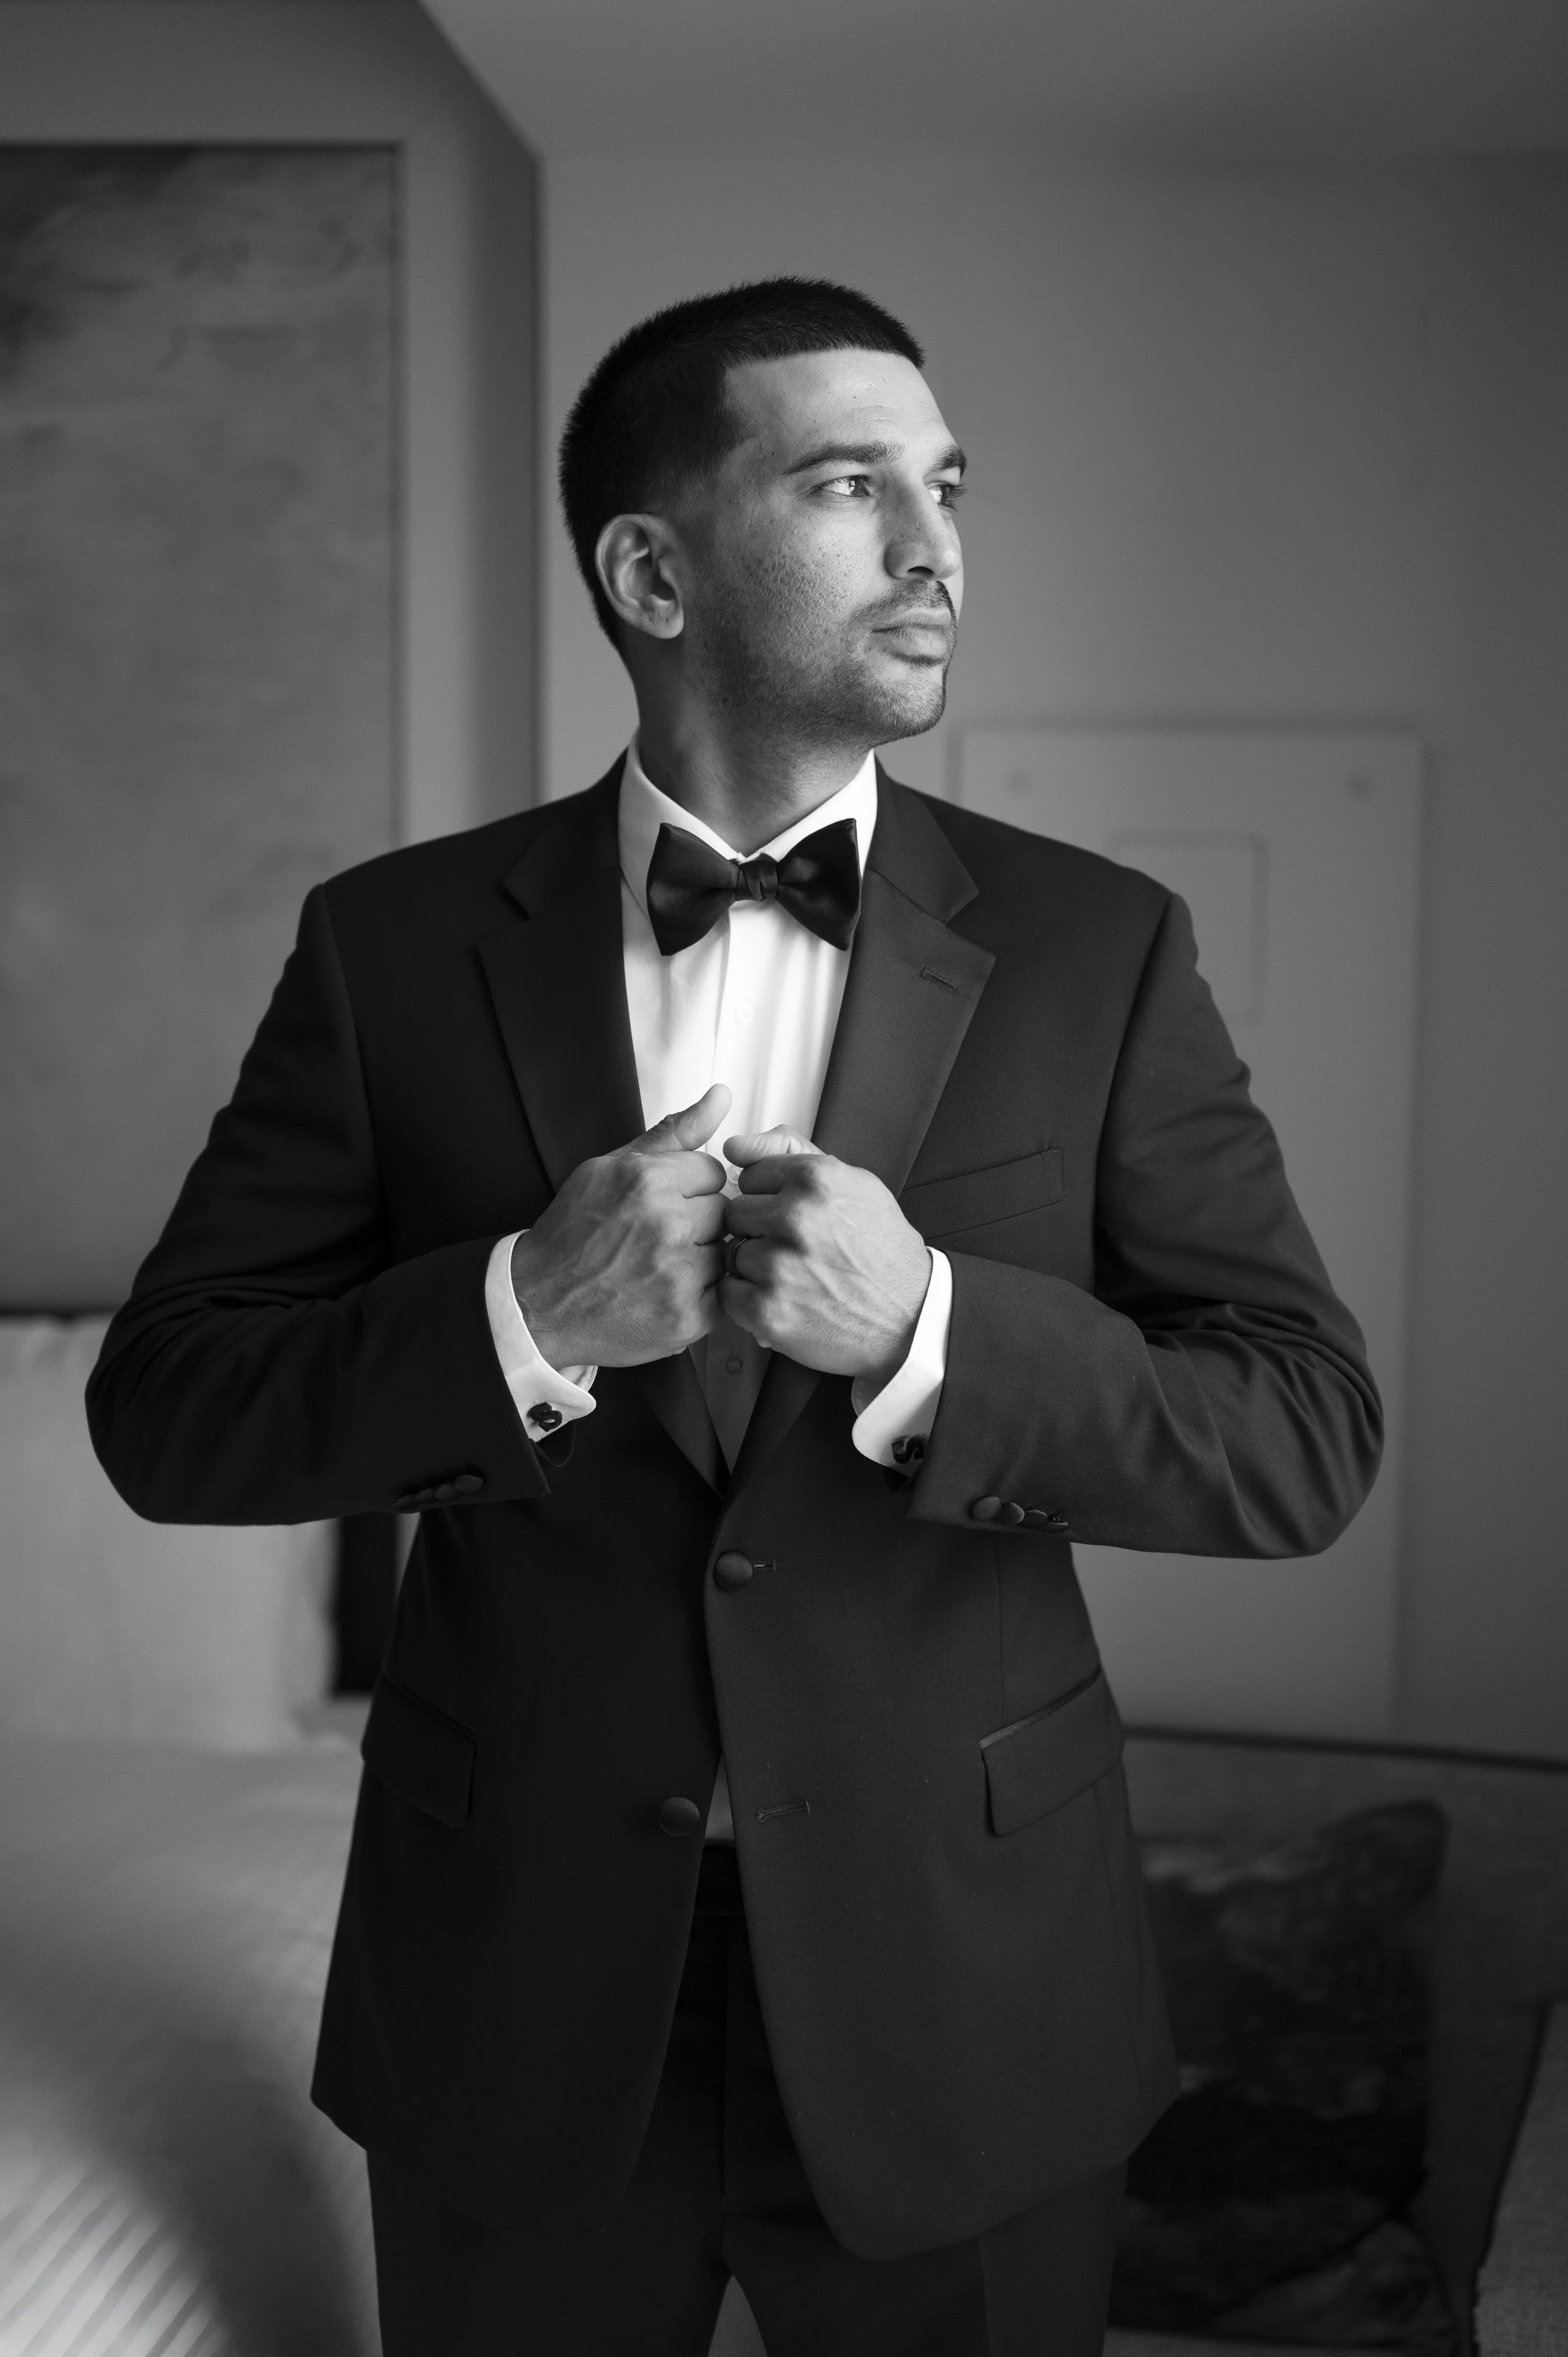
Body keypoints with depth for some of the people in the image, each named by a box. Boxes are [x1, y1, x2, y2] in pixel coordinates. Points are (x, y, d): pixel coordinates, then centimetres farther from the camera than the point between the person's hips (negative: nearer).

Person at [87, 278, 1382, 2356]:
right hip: (515, 1995, 0)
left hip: (959, 1989, 0)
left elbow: (1305, 1436, -7)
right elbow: (165, 1409, -4)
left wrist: (925, 1328, -24)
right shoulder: (396, 945, -4)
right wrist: (526, 1314, -22)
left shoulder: (1097, 950, -4)